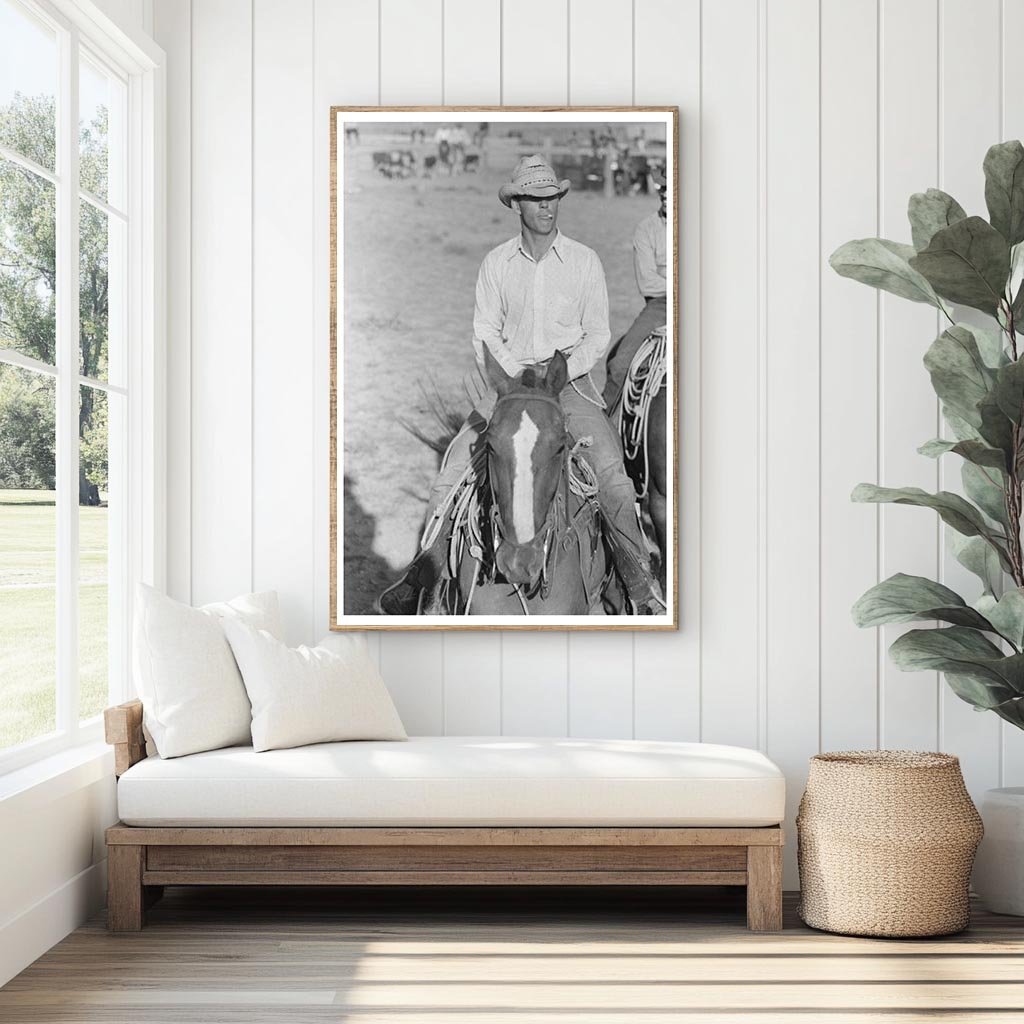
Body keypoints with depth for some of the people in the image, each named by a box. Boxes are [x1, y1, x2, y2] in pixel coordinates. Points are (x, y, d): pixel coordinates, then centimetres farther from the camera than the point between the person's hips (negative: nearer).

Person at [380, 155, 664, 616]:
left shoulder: (585, 261, 1)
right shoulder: (496, 263, 4)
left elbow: (598, 334, 4)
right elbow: (485, 333, 4)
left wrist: (563, 372, -12)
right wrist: (520, 376, -12)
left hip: (572, 381, -1)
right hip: (509, 377, 2)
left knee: (611, 470, -21)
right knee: (455, 462, -14)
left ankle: (640, 585, -15)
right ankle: (426, 569, -3)